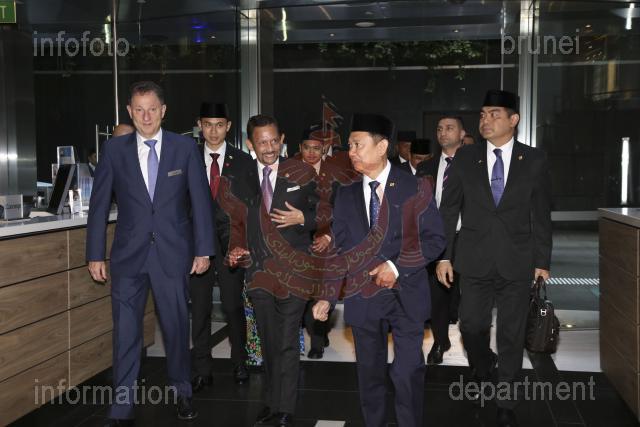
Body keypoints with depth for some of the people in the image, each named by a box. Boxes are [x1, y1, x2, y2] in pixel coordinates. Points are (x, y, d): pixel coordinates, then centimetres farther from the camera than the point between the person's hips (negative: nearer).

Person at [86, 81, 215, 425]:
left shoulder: (185, 148, 0)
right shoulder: (114, 149, 2)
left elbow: (200, 202, 2)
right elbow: (99, 205, 5)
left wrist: (203, 250, 0)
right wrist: (95, 254, 3)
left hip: (173, 253, 0)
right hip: (129, 255, 0)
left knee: (177, 327, 11)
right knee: (125, 332, 3)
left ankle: (182, 392, 31)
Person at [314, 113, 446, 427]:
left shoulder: (414, 187, -4)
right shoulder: (346, 193, 6)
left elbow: (435, 238, -5)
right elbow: (338, 248, 7)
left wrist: (396, 267, -16)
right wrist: (326, 295, 1)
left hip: (406, 295, -3)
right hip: (363, 297, 3)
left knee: (408, 374, -3)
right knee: (369, 373, 13)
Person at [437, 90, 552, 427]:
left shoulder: (534, 160, 0)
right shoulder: (465, 158, 1)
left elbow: (541, 214, 3)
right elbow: (449, 210, 2)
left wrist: (542, 260, 1)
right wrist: (444, 255, -2)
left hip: (517, 261, -1)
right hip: (475, 260, 1)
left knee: (511, 334, 6)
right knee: (471, 326, 7)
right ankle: (483, 373, 39)